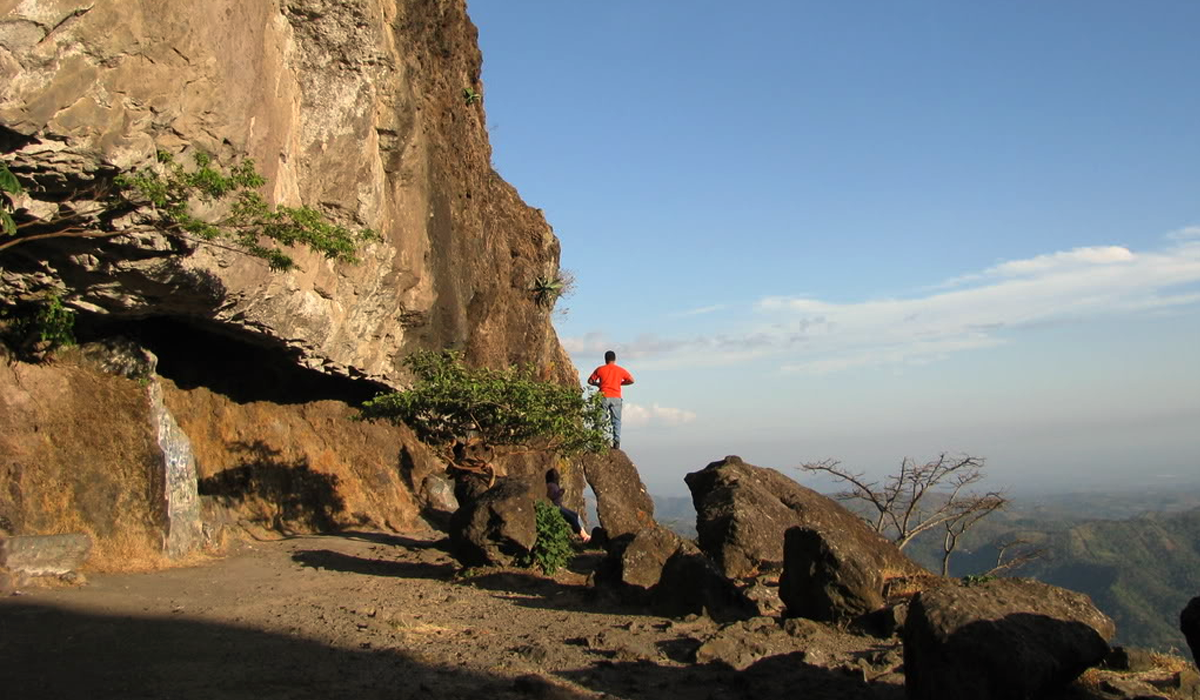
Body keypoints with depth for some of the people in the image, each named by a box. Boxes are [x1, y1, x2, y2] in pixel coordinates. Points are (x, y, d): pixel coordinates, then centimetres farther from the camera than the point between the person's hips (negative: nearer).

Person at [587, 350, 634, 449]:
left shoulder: (600, 369, 4)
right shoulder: (620, 370, 7)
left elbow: (590, 381, 7)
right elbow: (631, 380, 5)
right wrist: (620, 383, 15)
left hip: (604, 397, -1)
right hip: (616, 398, 1)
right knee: (616, 420, 4)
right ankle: (617, 441, -4)